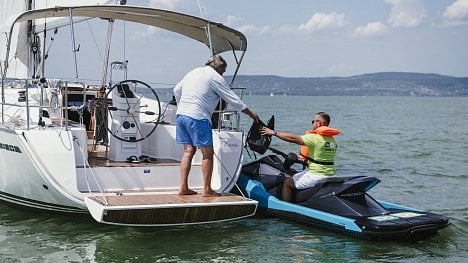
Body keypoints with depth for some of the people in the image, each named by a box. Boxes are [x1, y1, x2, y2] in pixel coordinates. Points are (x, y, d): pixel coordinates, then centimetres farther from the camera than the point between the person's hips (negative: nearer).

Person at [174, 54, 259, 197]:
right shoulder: (215, 77, -2)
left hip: (180, 114, 8)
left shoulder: (193, 72, 20)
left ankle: (183, 187, 9)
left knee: (189, 150, 12)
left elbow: (177, 90, 25)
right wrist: (251, 114, 9)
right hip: (197, 117, -8)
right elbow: (233, 99, 0)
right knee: (207, 153, -1)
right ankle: (207, 190, 1)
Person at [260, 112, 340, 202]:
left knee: (287, 183, 3)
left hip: (316, 175, -9)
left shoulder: (315, 138, -16)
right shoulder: (332, 140, 10)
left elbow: (294, 138, -18)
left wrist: (274, 132, -13)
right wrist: (306, 158, 26)